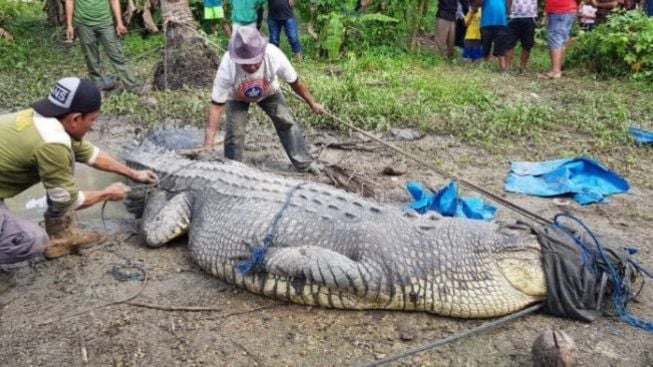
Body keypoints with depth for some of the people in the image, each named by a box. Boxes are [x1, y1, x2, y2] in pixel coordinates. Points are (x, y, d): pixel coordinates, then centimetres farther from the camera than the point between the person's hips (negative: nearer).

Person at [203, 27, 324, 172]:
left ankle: (304, 164, 11)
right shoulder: (227, 67, -43)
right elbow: (216, 105, -37)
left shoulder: (274, 56, -40)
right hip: (237, 96, -1)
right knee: (234, 132, -13)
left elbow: (295, 82, -21)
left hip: (268, 92, 2)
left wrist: (312, 103, -6)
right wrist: (208, 143, -42)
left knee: (286, 122, -3)